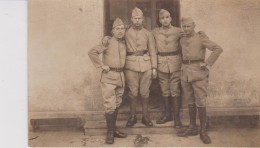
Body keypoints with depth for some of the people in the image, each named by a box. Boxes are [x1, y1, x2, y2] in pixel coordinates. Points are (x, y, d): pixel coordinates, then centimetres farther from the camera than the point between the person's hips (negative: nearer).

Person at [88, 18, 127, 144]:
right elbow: (91, 52, -15)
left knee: (117, 104, 13)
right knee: (110, 105, -6)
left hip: (120, 77, 6)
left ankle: (114, 129, 25)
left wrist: (122, 68, 9)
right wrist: (101, 65, -14)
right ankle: (110, 132, 7)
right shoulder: (107, 42, -8)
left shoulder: (124, 43, 10)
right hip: (108, 77, -6)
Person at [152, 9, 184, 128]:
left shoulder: (178, 31, 0)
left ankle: (176, 117, 10)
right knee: (164, 91, 9)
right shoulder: (155, 32, 4)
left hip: (175, 62, -2)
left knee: (175, 91, 0)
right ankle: (167, 114, 23)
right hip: (161, 63, 2)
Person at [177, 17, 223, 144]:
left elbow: (218, 49, -14)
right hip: (185, 73, 6)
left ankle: (203, 131, 7)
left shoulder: (201, 38, -5)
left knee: (200, 102, -5)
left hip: (198, 72, -5)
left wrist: (206, 64, -15)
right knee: (190, 102, 11)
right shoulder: (182, 40, 12)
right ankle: (192, 128, 21)